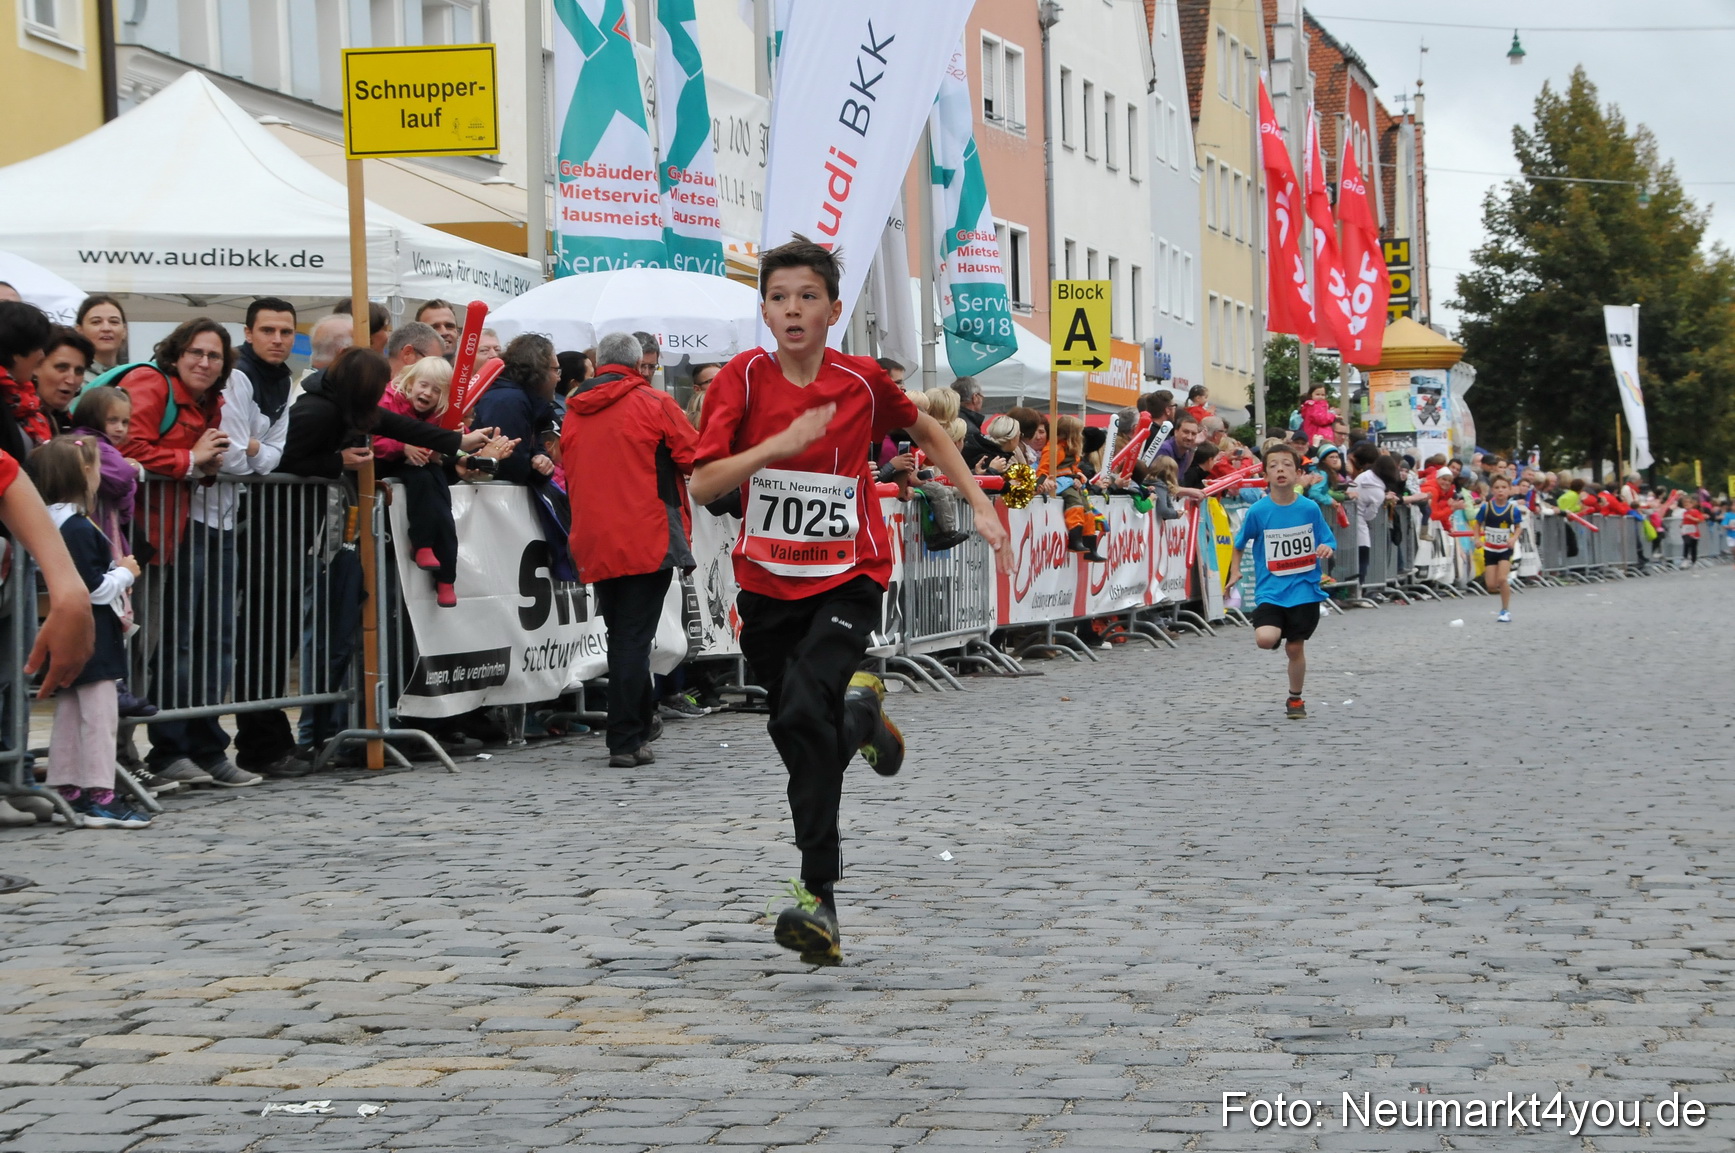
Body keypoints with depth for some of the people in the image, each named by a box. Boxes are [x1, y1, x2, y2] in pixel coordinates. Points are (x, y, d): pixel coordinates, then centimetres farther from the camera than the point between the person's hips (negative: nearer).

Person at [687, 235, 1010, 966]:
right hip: (768, 584, 2)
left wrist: (981, 506, 14)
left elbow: (926, 431, 17)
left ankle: (819, 897, -19)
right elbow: (703, 485, -13)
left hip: (848, 581, -2)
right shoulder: (743, 378, -6)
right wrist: (778, 444, -25)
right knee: (797, 735, 8)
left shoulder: (861, 381, -4)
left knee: (806, 713, -22)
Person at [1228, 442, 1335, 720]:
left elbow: (1326, 545, 5)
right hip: (1270, 591, -1)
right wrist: (1235, 572, -4)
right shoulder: (1258, 511, -7)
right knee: (1265, 639, -22)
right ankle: (1277, 631, 16)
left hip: (1304, 590, 1)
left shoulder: (1310, 509, -4)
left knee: (1295, 647, 7)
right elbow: (1240, 543, 7)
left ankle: (1295, 699, 29)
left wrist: (1326, 551, -17)